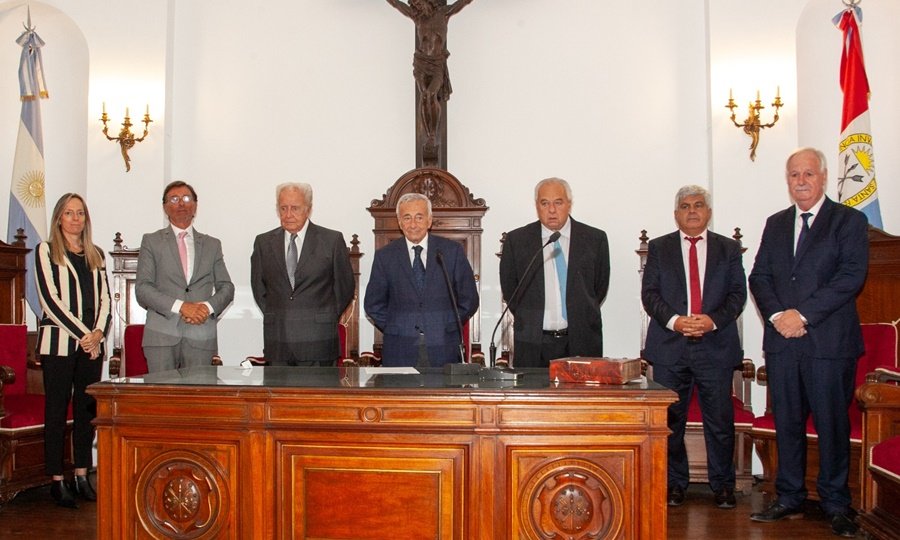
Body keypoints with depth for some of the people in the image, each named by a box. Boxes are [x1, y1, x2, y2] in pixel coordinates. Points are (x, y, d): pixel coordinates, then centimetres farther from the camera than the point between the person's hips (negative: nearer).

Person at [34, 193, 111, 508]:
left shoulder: (96, 255, 15)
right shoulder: (46, 251, 2)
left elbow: (104, 298, 10)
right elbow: (50, 299, -7)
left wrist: (99, 332, -7)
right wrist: (82, 334, -12)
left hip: (92, 343, 4)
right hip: (59, 341, -4)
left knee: (87, 410, 6)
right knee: (56, 411, -1)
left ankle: (82, 477, 12)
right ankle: (57, 481, 5)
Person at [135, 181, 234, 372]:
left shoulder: (212, 245, 17)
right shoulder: (151, 241, 10)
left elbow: (227, 287, 14)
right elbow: (142, 288, 0)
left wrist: (208, 307, -7)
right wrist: (180, 306, -13)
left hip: (201, 337, 1)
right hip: (162, 335, -1)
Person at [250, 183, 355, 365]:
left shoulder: (332, 240, 0)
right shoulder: (264, 242, 9)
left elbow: (345, 286, 6)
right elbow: (258, 286, 18)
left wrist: (327, 318, 6)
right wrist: (273, 316, 12)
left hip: (317, 341, -2)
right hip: (276, 340, 3)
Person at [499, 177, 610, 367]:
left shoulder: (595, 239, 4)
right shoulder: (516, 240, 3)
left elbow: (600, 287, 13)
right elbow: (508, 287, 11)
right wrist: (529, 320, 10)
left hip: (582, 342, 0)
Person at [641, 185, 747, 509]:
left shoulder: (728, 248, 11)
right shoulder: (659, 247, 10)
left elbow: (737, 293, 5)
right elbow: (649, 293, 3)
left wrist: (713, 320, -12)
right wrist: (674, 321, -13)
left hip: (716, 346, 0)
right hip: (670, 346, 0)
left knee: (720, 420, 2)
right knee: (670, 419, 5)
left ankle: (722, 485, 16)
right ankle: (674, 483, 18)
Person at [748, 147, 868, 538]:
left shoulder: (849, 220, 1)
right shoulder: (776, 224, 16)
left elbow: (852, 276, -10)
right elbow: (759, 276, 11)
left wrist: (803, 314, -15)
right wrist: (777, 315, -7)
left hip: (830, 340, -4)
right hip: (782, 340, 4)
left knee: (832, 424, 2)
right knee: (787, 423, 8)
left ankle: (836, 505, 14)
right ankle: (789, 499, 19)